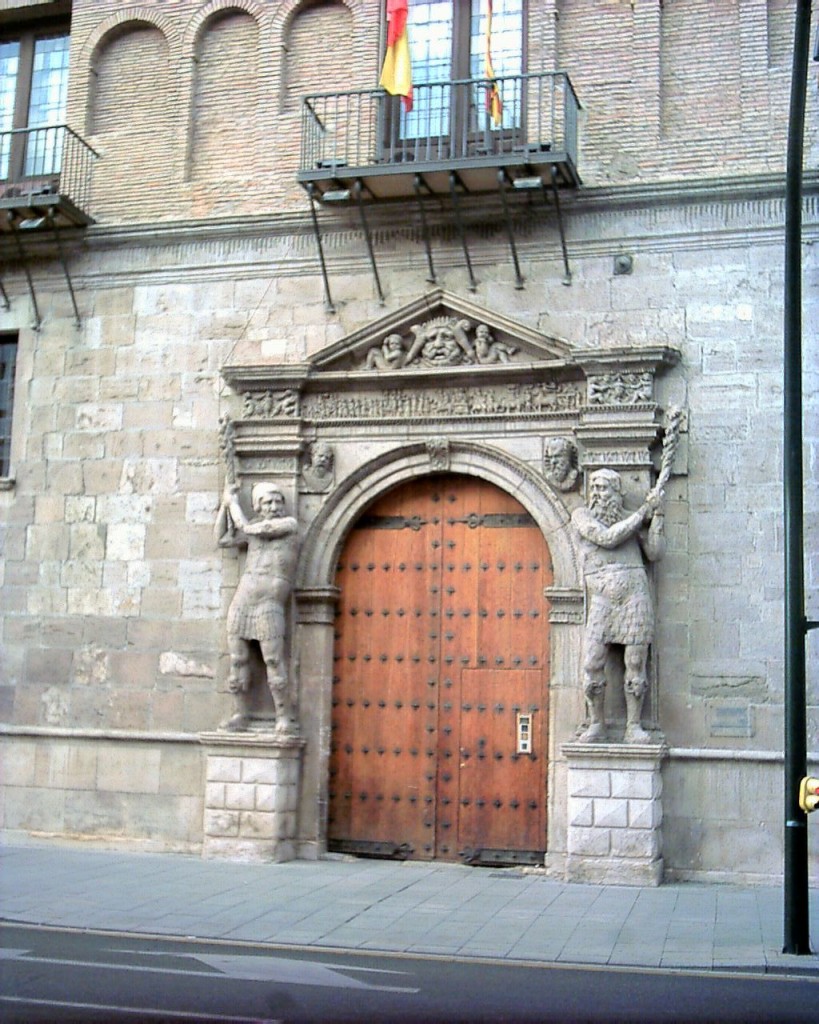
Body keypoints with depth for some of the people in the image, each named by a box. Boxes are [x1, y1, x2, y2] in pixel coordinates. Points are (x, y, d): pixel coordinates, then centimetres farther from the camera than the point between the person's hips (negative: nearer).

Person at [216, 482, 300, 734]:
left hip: (269, 604, -5)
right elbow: (224, 540, 19)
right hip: (241, 601, 6)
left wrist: (233, 500, 6)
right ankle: (242, 715, 10)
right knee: (238, 660, 4)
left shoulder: (289, 523, -1)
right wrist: (225, 503, 14)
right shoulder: (256, 525, 16)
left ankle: (284, 717, -8)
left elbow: (247, 528, -8)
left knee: (273, 660, -12)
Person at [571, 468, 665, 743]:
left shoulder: (632, 518, 14)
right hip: (601, 597, -1)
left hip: (634, 592, 1)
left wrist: (657, 513, 4)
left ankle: (633, 726, 7)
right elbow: (607, 538, -8)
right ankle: (596, 725, 9)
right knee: (592, 665, -5)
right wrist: (642, 513, -2)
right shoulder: (582, 515, 8)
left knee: (635, 664, 0)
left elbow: (655, 553, 8)